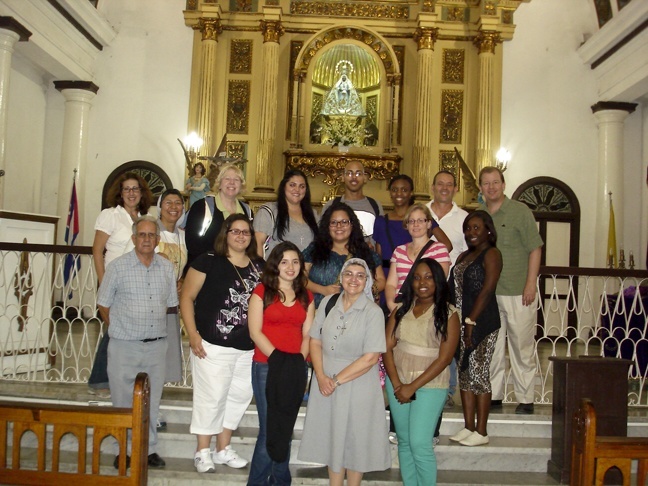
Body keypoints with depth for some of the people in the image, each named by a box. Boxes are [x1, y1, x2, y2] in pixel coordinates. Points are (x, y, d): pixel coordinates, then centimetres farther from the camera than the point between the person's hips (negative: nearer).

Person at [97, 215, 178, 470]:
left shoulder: (167, 268, 5)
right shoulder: (118, 266, -5)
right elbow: (103, 304, 2)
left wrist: (153, 326, 10)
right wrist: (121, 329, 3)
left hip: (157, 345, 3)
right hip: (124, 346, -3)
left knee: (152, 401, 10)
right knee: (123, 402, 5)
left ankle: (149, 450, 21)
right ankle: (122, 451, 18)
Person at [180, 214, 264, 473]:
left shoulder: (259, 267, 8)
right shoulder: (208, 262, -6)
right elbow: (187, 297, -6)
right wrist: (193, 334, -13)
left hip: (249, 348, 6)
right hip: (213, 345, -5)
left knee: (238, 397, 14)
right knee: (211, 397, 1)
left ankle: (223, 449, 30)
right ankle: (203, 452, 19)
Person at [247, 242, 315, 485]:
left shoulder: (306, 296, 12)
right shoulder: (262, 292, 0)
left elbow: (308, 334, 8)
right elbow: (255, 332, -7)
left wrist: (299, 360, -8)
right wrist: (277, 358, -16)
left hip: (296, 370, 4)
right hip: (266, 367, -4)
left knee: (286, 429, 10)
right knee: (270, 429, -3)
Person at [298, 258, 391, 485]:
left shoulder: (373, 312, -11)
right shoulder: (328, 303, 1)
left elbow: (370, 357, -15)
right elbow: (315, 341, 2)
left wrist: (337, 380, -15)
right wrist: (321, 376, -11)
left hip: (357, 386, -3)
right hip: (326, 384, 4)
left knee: (354, 441, 10)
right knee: (332, 439, 15)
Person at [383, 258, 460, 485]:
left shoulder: (448, 313, -6)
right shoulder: (401, 309, 6)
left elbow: (444, 358, -11)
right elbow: (387, 347, 1)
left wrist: (413, 387, -13)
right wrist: (396, 383, -10)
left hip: (429, 384, -4)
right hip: (397, 383, 4)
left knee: (420, 444, -8)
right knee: (404, 442, 11)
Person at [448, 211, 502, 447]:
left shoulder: (491, 254, -6)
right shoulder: (464, 256, 19)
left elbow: (487, 290, -15)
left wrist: (471, 321, -19)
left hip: (482, 323, -8)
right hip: (462, 323, 8)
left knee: (478, 374, -5)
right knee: (464, 373, 10)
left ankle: (481, 431, 4)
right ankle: (468, 427, 18)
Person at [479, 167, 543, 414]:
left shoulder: (520, 211, -3)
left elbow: (535, 249, -6)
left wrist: (531, 284, -12)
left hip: (518, 292, -4)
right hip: (487, 293, 5)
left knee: (522, 347, 2)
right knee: (491, 347, 10)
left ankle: (525, 399, 13)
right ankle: (493, 395, 22)